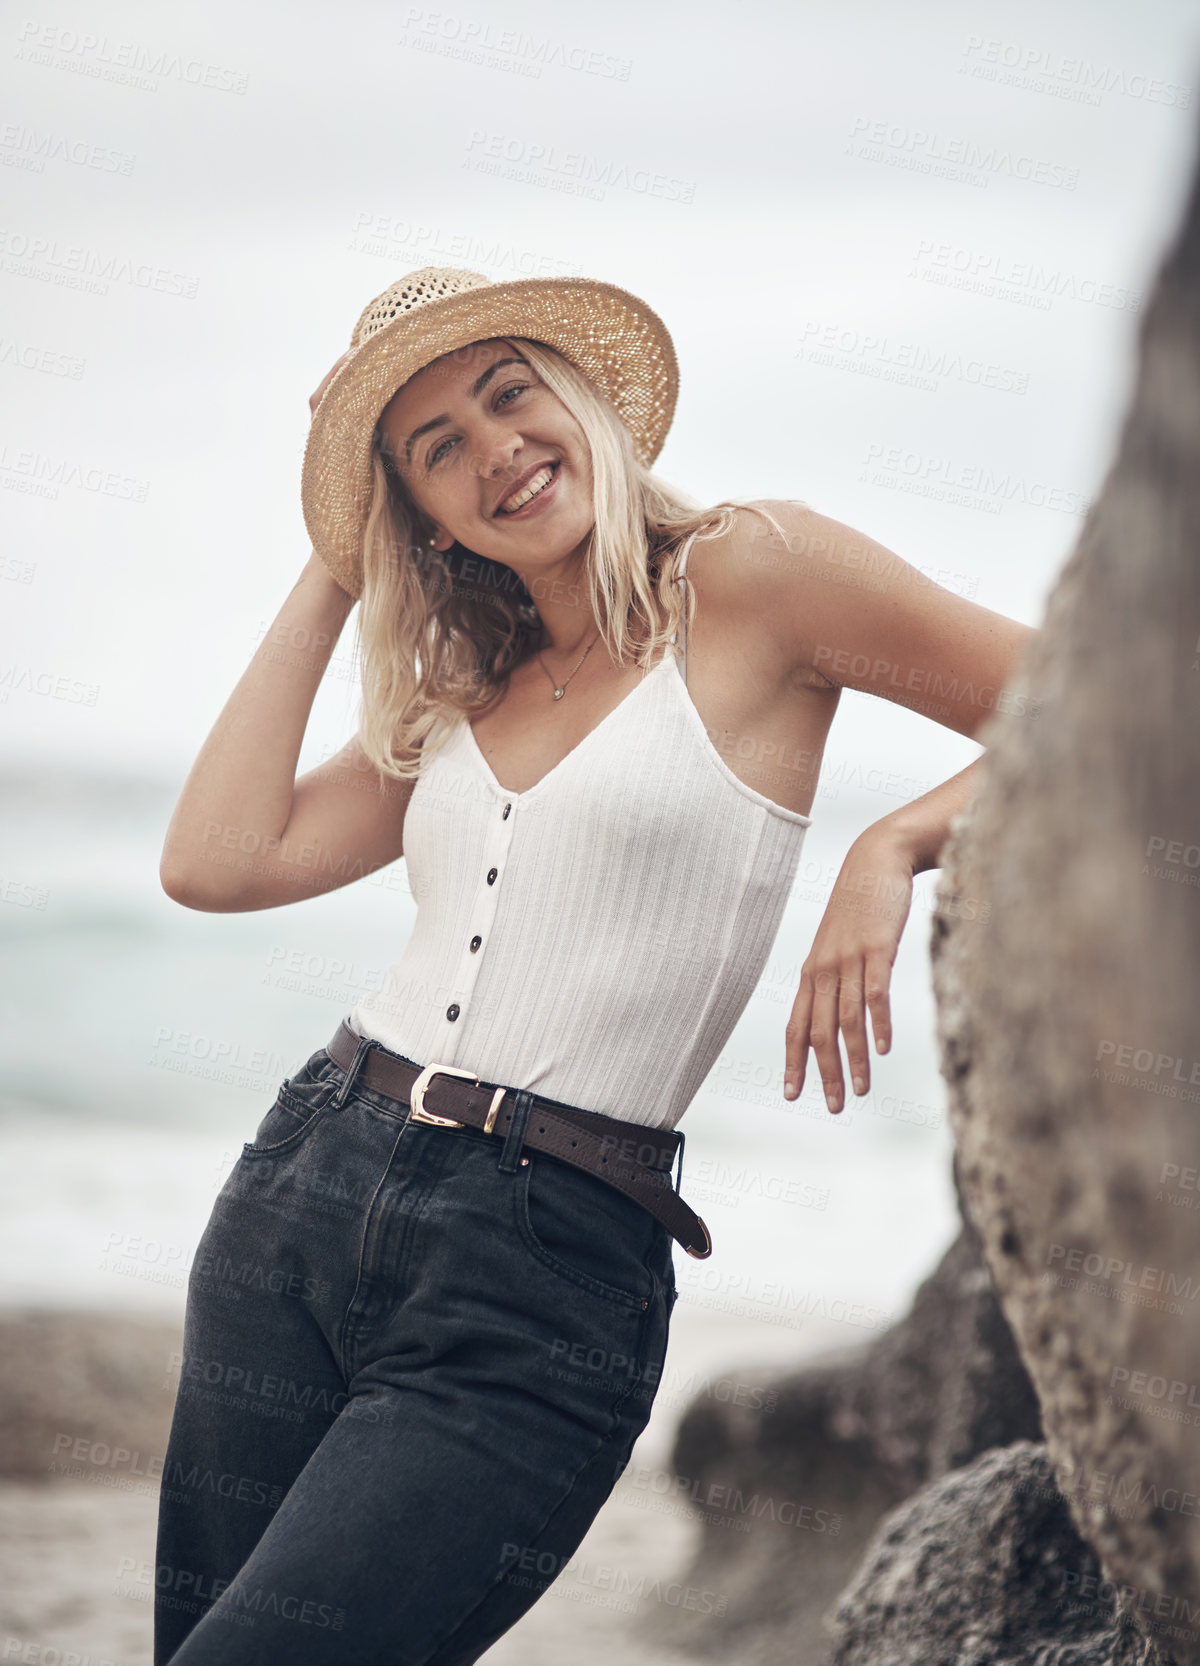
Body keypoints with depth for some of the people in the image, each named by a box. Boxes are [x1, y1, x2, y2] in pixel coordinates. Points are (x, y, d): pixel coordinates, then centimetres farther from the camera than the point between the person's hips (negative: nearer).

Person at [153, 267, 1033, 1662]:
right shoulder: (452, 702, 16)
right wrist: (328, 586, 12)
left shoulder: (750, 578, 1)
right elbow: (214, 863, 3)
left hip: (542, 1280, -6)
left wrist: (896, 845, -16)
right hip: (301, 1185, 6)